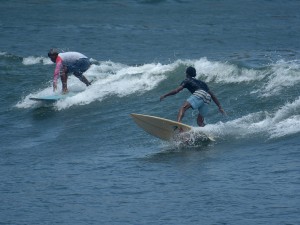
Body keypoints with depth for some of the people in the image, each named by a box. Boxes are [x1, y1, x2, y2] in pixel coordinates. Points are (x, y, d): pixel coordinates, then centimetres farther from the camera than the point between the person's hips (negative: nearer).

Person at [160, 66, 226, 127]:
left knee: (183, 107, -21)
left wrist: (164, 95, 18)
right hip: (207, 98, 6)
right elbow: (212, 95, 35)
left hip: (199, 94, -6)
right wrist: (220, 107, 36)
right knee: (200, 122, 18)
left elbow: (177, 90, 10)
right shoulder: (202, 83, 38)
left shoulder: (187, 80, 22)